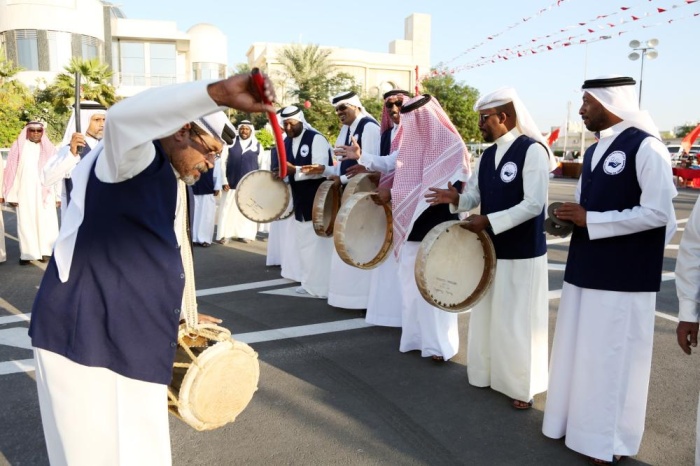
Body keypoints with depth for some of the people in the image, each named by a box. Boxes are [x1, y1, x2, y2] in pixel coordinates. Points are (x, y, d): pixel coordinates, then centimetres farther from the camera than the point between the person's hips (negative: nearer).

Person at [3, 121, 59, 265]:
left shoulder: (49, 149, 9)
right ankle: (27, 254, 4)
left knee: (46, 223, -2)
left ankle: (45, 251, 5)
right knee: (26, 223, 0)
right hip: (25, 193, -1)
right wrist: (12, 195, -5)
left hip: (45, 193, 1)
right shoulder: (18, 147, 5)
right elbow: (12, 171, 1)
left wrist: (58, 195, -1)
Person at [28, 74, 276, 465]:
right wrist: (219, 93, -50)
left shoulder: (177, 184, 14)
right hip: (84, 330, -9)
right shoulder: (135, 157, -14)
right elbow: (124, 117, -39)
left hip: (135, 339, 9)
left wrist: (187, 312, 28)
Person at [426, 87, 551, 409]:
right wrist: (456, 198, -8)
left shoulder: (533, 150, -15)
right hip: (490, 249, 8)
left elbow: (533, 205, -22)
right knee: (487, 316, 17)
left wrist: (488, 221, -24)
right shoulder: (487, 155, 9)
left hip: (522, 253, -7)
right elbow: (477, 195, 13)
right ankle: (490, 373, 35)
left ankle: (522, 386, 22)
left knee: (518, 321, 4)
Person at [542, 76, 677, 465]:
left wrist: (590, 220, -17)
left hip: (624, 276, -8)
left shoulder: (647, 147, -13)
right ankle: (578, 419, 33)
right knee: (581, 352, 16)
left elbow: (658, 212, -20)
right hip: (587, 269, 8)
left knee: (614, 357, 4)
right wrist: (573, 218, -2)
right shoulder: (594, 152, 13)